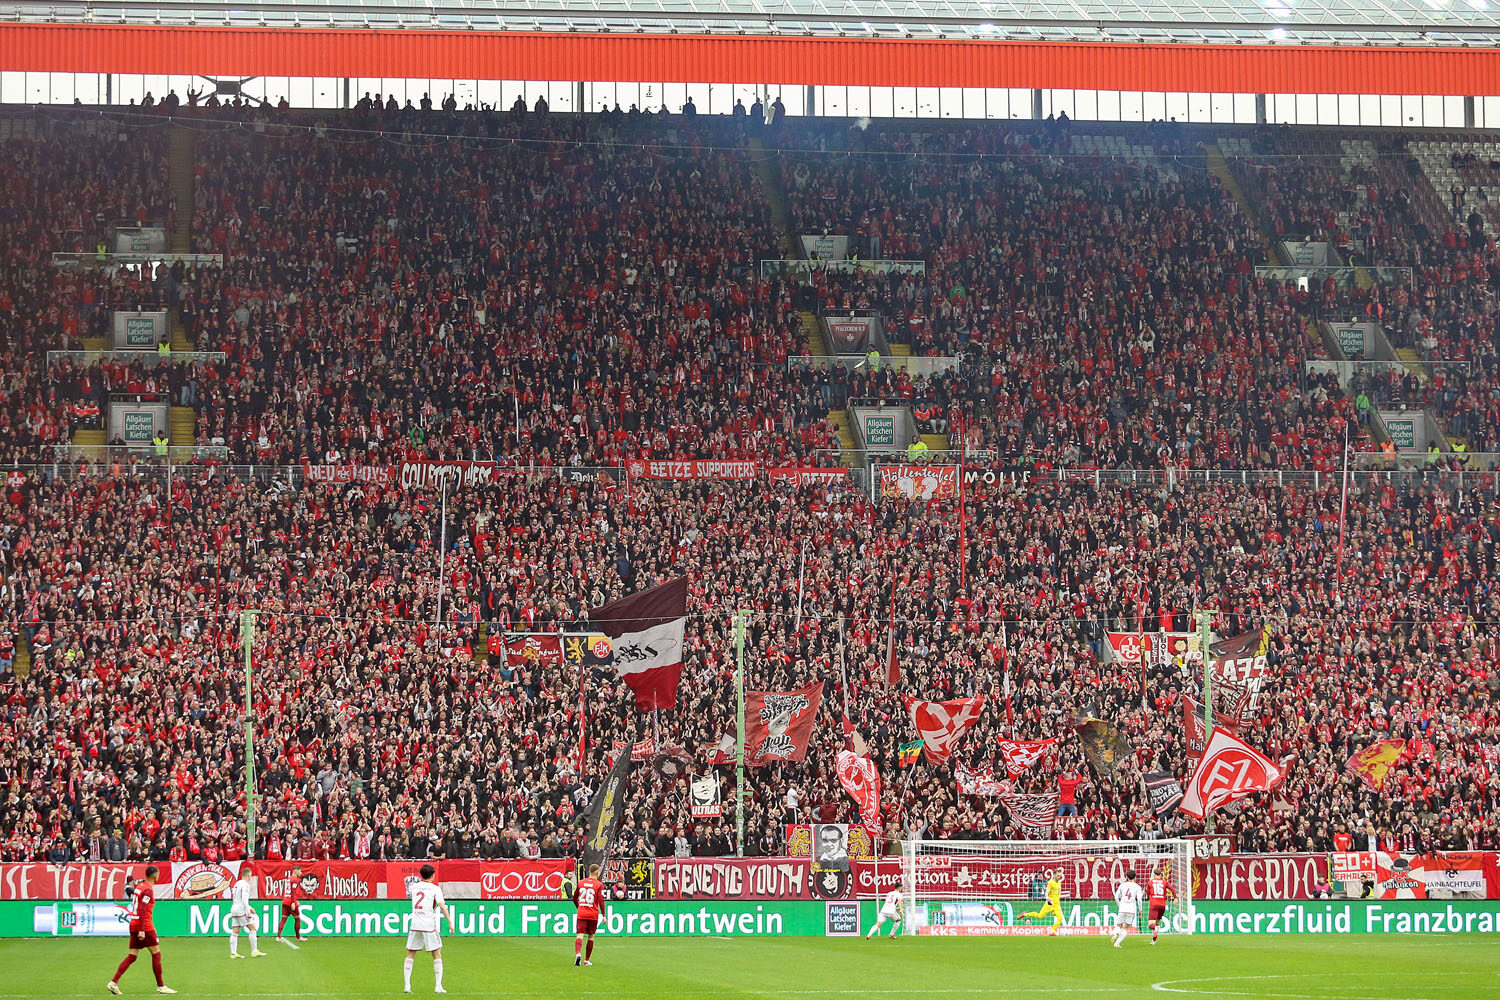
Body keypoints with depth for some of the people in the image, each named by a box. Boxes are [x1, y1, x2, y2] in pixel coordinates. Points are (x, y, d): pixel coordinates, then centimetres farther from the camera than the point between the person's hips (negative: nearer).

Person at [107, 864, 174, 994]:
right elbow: (142, 910, -21)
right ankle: (161, 986, 8)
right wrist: (142, 930, -24)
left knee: (131, 957, 6)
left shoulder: (139, 885, 13)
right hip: (145, 927, -8)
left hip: (133, 925, 8)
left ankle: (114, 982, -5)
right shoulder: (148, 890, -13)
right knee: (156, 954, 4)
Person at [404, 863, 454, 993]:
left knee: (410, 954, 12)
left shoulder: (414, 886, 8)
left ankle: (407, 985, 2)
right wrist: (450, 923, -13)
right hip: (429, 925, -3)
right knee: (437, 954, 6)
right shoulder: (435, 889, -4)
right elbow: (442, 906, -14)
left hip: (415, 924, 3)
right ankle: (438, 986, -1)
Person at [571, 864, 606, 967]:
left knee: (580, 935, -6)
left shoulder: (580, 882, 7)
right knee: (591, 936, 13)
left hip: (581, 914, 2)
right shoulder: (599, 885, -5)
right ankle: (587, 960, 19)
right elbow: (601, 901, -12)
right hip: (593, 915, -2)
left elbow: (574, 899, 15)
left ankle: (578, 953, -32)